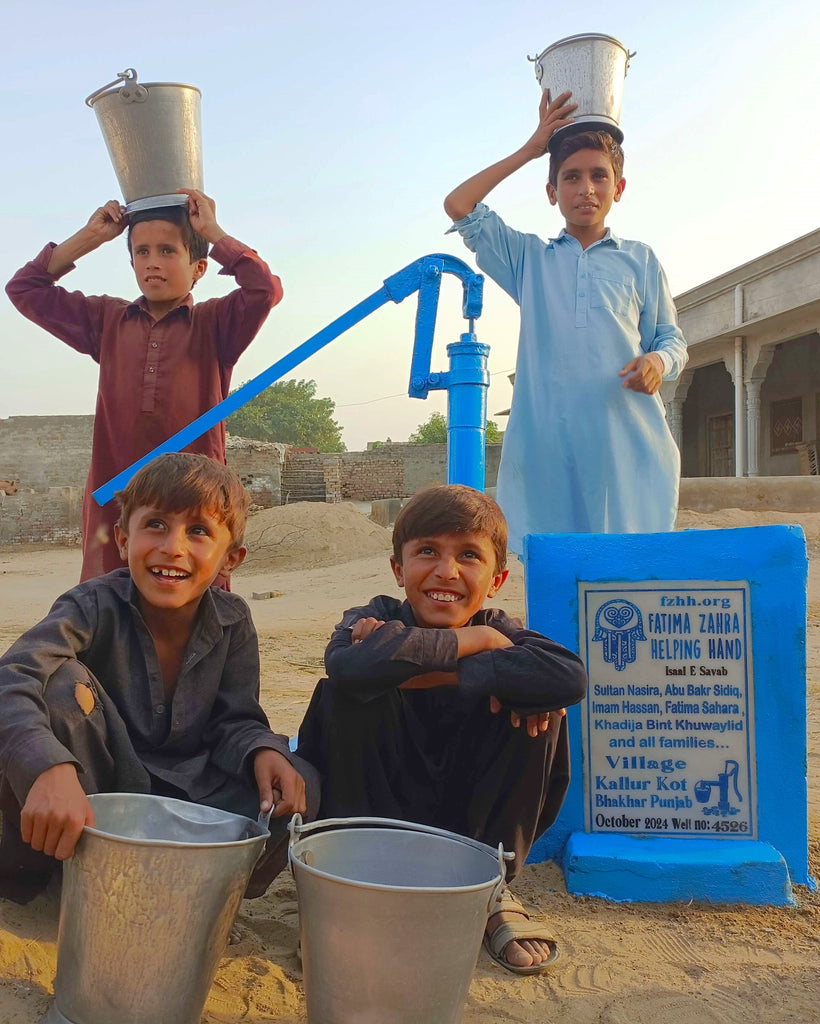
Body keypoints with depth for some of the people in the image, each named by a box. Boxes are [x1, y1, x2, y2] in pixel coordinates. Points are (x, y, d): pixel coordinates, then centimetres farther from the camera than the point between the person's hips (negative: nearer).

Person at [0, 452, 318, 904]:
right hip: (96, 787, -3)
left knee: (298, 787, -21)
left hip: (187, 790, 3)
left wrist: (263, 751, -28)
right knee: (63, 683, -30)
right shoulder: (96, 607, -20)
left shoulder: (231, 621, -7)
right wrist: (51, 767, -57)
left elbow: (234, 719, -2)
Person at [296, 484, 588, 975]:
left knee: (539, 710, -20)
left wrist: (432, 673, -34)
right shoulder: (377, 618, -13)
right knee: (346, 694, -26)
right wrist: (477, 641, -31)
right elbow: (353, 666, -41)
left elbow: (571, 677, -33)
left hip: (470, 824, 2)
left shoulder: (498, 629, -9)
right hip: (374, 816, -2)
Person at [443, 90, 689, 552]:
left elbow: (672, 338, 17)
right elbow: (458, 207, 10)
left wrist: (658, 361, -7)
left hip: (629, 444, 0)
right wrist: (530, 149, 14)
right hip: (548, 447, 0)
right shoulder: (529, 258, 17)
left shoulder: (640, 260, 16)